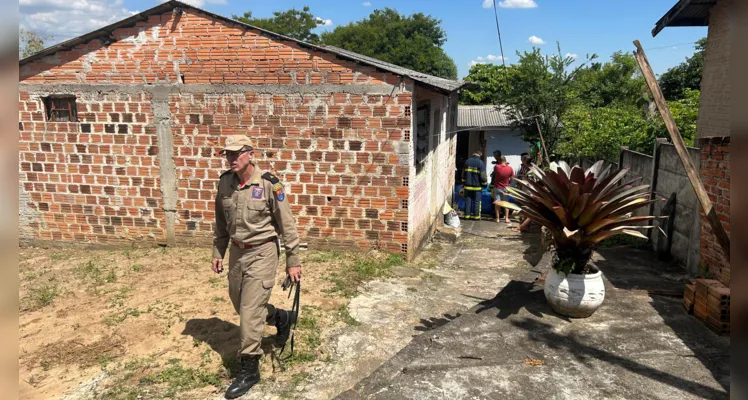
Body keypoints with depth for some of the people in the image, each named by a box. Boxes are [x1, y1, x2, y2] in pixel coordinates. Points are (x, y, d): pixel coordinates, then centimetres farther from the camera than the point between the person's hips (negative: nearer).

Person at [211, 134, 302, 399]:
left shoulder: (269, 184, -17)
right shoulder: (224, 183, -1)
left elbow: (287, 225, -12)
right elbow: (221, 221, 13)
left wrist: (293, 261, -10)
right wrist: (217, 252, 13)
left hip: (262, 252, -6)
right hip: (236, 251, 7)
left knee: (250, 311, -5)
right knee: (240, 305, 18)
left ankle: (249, 370, 12)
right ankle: (283, 318, 44)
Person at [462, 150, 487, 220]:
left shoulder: (467, 162, 7)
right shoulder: (480, 163, -8)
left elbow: (463, 174, 13)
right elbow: (483, 176, -10)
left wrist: (463, 184, 21)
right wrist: (485, 184, 4)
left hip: (468, 186, 4)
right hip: (477, 186, -4)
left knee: (468, 201, 8)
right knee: (477, 201, 3)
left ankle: (467, 215, 9)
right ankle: (476, 216, 5)